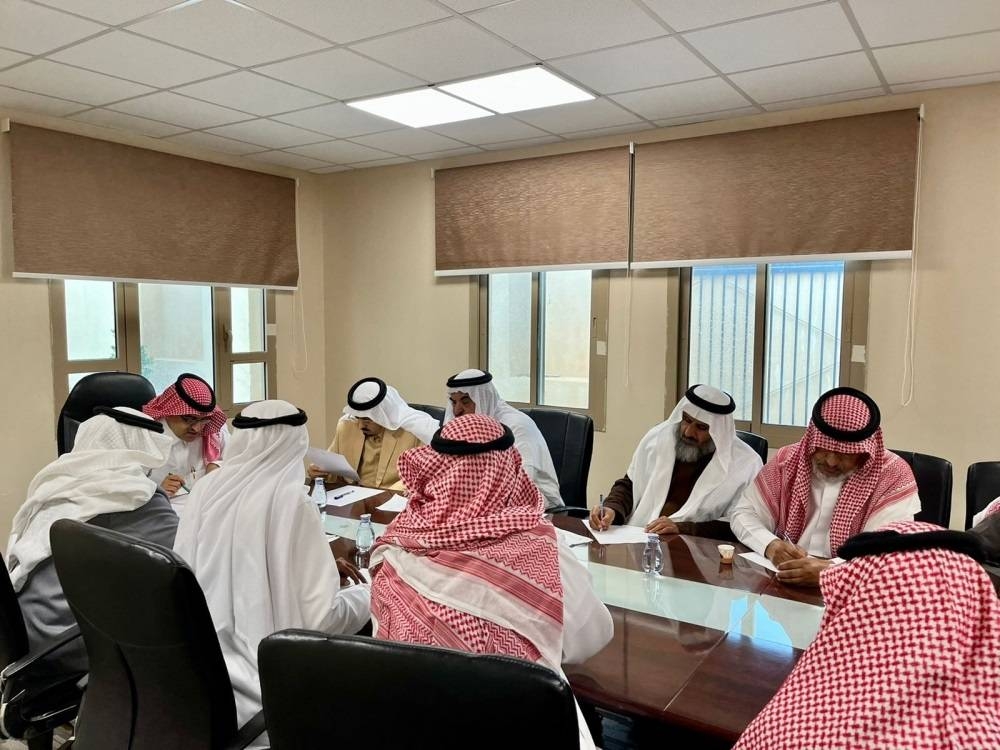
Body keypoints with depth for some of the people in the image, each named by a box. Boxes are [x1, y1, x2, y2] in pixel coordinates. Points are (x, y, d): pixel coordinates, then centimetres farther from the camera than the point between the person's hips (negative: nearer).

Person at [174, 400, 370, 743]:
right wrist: (369, 592, 0)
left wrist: (320, 568, 16)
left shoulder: (206, 488, -2)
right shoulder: (290, 500, -20)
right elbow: (322, 618, -20)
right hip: (258, 680, -6)